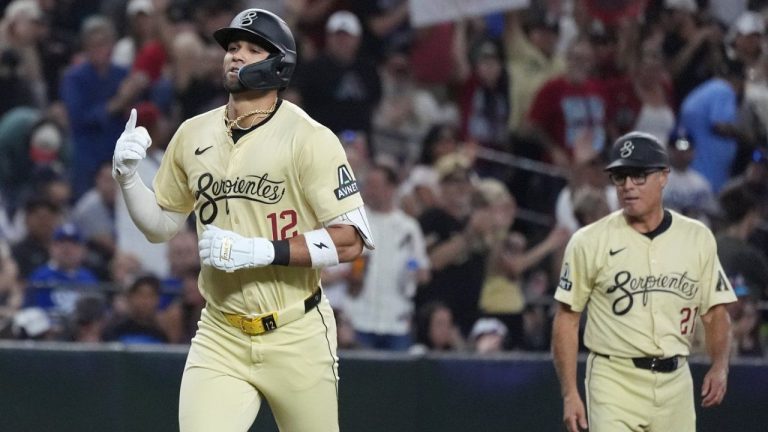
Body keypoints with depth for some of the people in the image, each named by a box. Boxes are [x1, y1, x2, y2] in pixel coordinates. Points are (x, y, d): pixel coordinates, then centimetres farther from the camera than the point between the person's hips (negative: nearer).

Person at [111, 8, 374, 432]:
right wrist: (126, 175, -1)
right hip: (221, 338, 3)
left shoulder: (308, 138, -9)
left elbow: (349, 241, -14)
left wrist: (260, 251, -23)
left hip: (296, 338, -3)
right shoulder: (193, 135, 7)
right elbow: (162, 226, 18)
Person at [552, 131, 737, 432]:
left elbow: (715, 312, 10)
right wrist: (569, 394, -6)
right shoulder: (590, 242, -2)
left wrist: (719, 366, -9)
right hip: (616, 382, -4)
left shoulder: (698, 238, 7)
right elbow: (567, 318, 1)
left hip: (675, 382, 4)